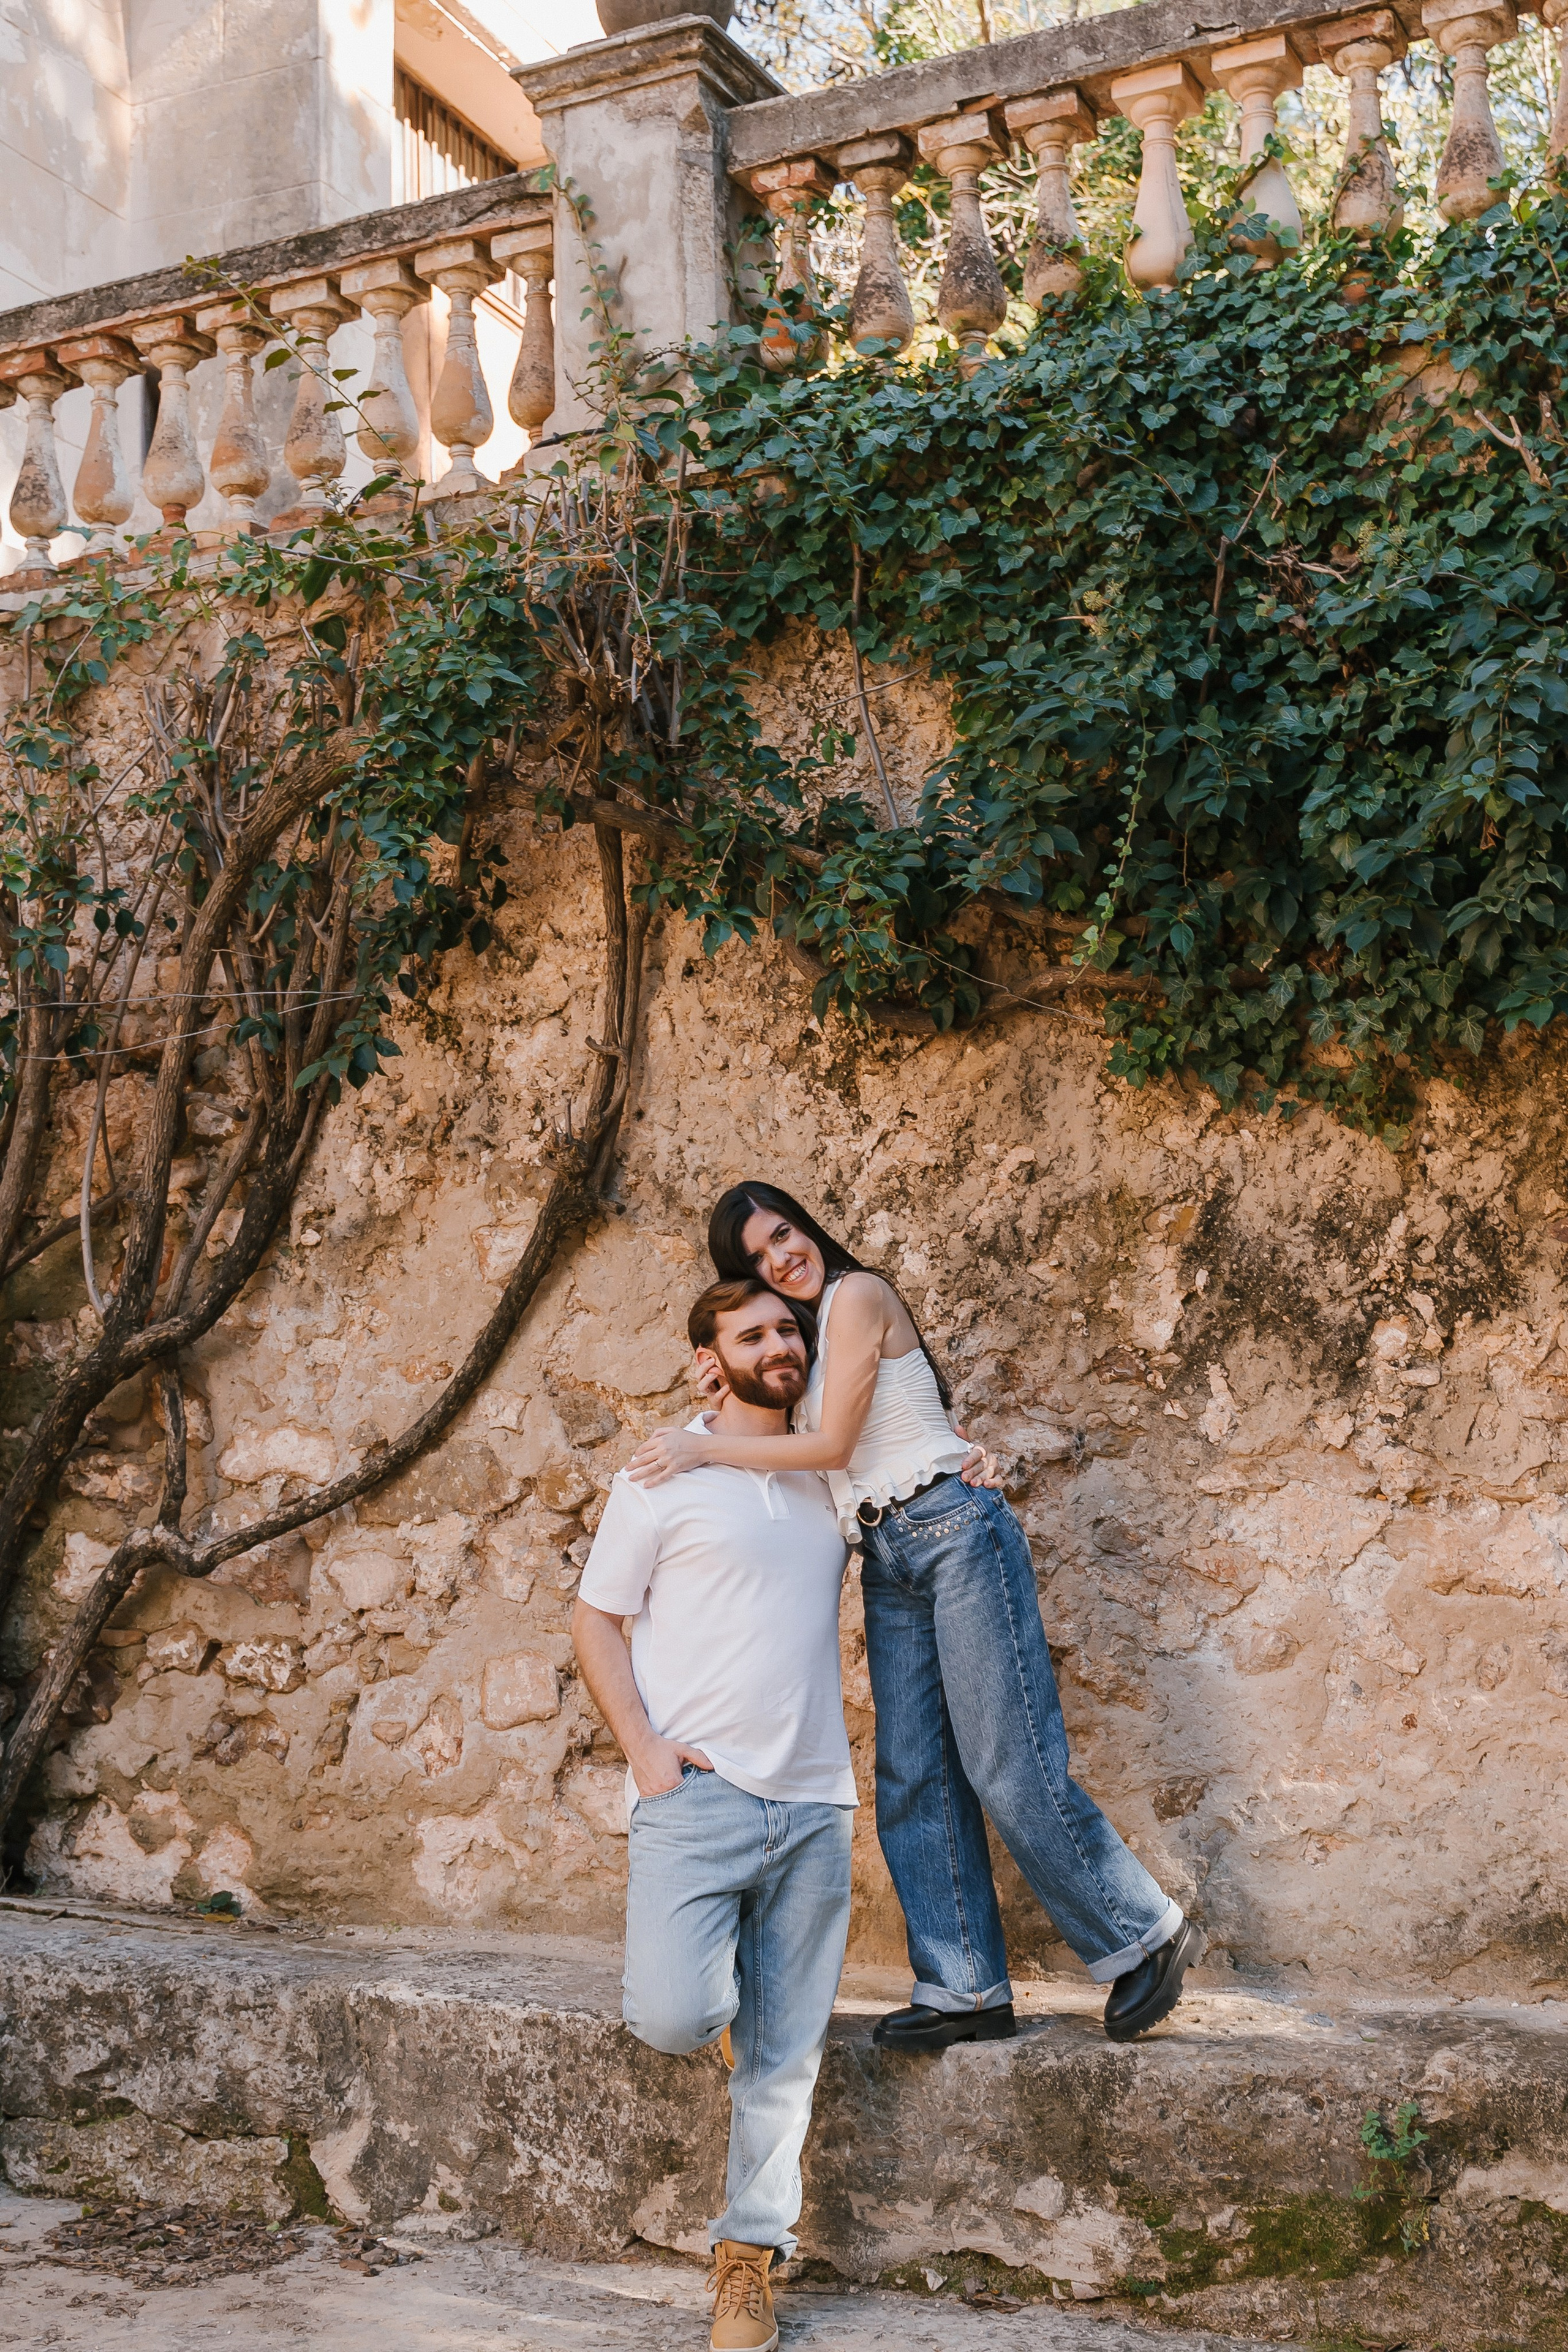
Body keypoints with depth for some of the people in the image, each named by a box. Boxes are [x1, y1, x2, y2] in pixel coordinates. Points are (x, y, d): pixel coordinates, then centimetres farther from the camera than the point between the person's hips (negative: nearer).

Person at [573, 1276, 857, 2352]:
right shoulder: (667, 1473, 2)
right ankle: (707, 1965, 16)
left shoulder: (831, 1481, 14)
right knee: (673, 2018, -19)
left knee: (787, 2052, 5)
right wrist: (643, 1748, -9)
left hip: (814, 1804, 4)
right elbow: (596, 1619, 3)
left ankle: (751, 2258, 19)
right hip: (699, 1793, -3)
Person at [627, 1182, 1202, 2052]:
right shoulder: (802, 1334, 19)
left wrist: (707, 1448, -10)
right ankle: (966, 1989, 7)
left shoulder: (857, 1294, -6)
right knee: (914, 1780, 3)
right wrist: (707, 1433, 6)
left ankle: (1145, 1936, 4)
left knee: (1008, 1768, -9)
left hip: (952, 1531, -9)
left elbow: (831, 1443, -12)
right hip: (886, 1563, 9)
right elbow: (815, 1454, 14)